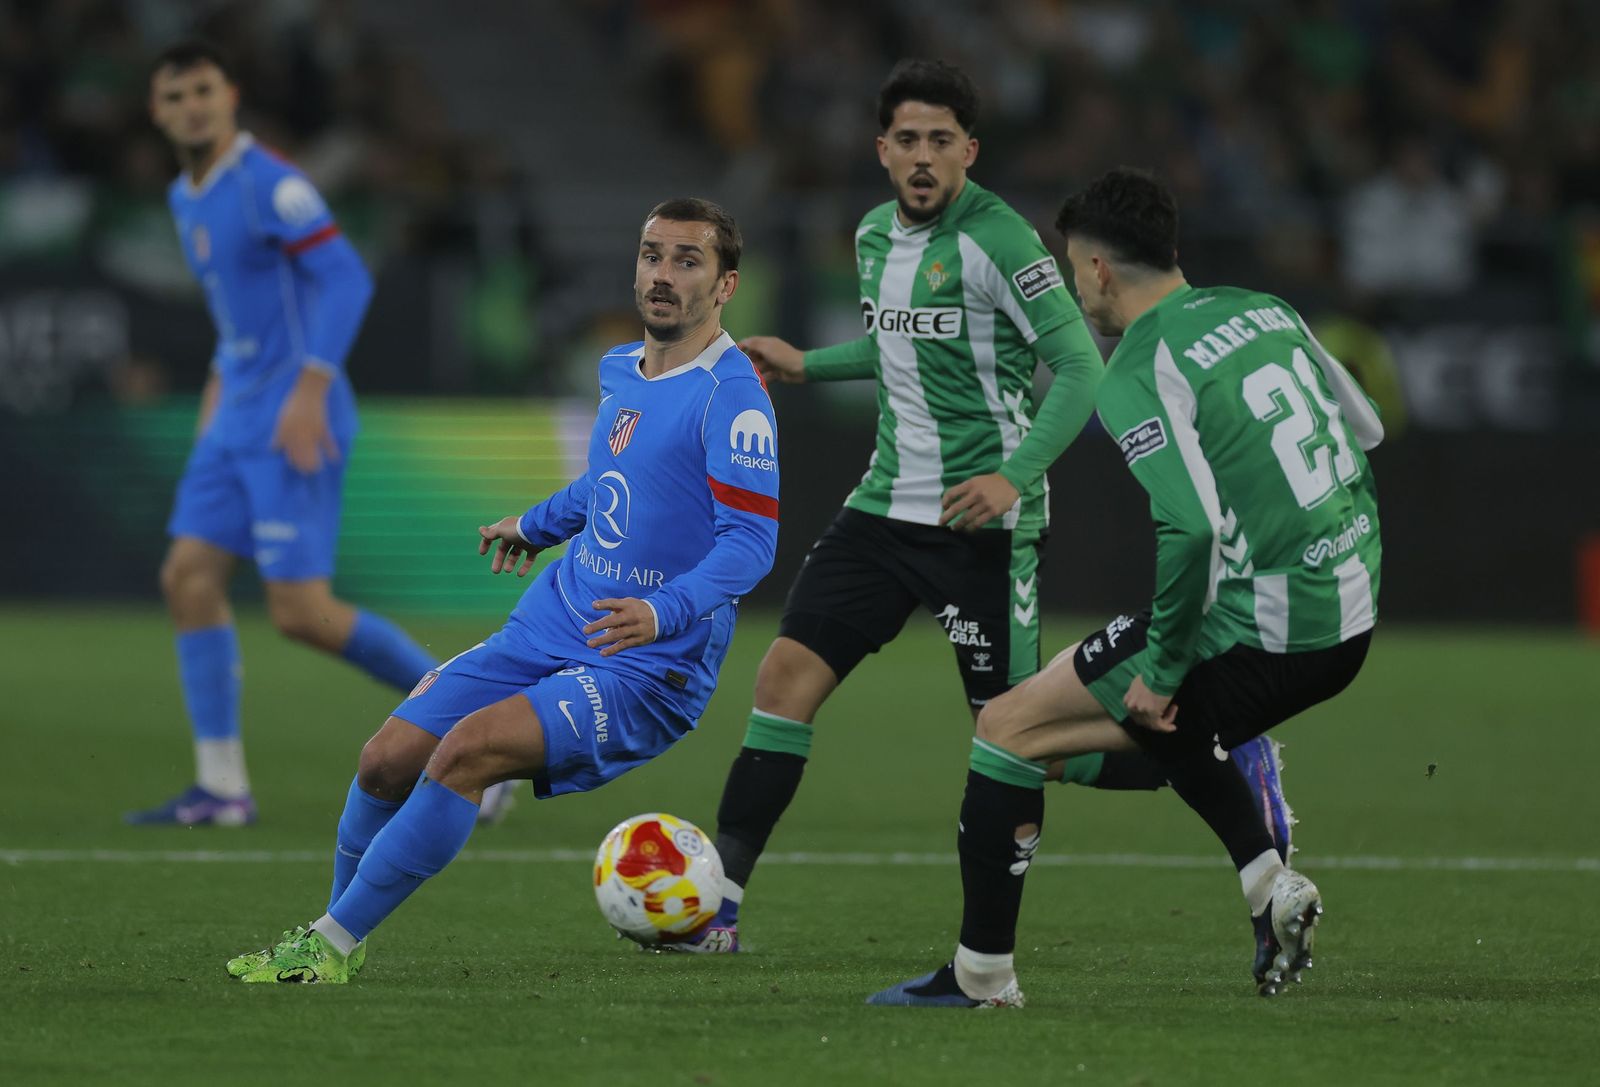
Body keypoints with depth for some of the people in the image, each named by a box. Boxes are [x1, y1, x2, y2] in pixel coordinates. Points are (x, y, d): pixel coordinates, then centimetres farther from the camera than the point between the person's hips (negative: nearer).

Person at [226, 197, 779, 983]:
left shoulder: (732, 394, -15)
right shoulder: (621, 371, 10)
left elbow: (752, 541, -23)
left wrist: (664, 611, -37)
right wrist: (535, 526, 44)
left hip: (648, 666, -8)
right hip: (550, 629, 8)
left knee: (468, 749, -26)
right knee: (389, 759, -2)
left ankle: (334, 945, -17)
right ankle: (334, 931, 21)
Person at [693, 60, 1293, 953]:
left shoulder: (996, 238, -14)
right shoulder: (876, 235, 11)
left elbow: (1081, 369, -16)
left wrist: (1015, 475, -26)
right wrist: (805, 366, 21)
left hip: (985, 522, -7)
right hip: (888, 504, 7)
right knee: (788, 675, -6)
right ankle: (717, 905, -3)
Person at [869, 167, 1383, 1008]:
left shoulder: (1136, 376, -13)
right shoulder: (1265, 312, 11)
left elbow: (1190, 525, -24)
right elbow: (1366, 432, 21)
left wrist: (1164, 668, -14)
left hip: (1256, 629, -8)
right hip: (1350, 617, 8)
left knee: (1010, 727, 3)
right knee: (1162, 721, 35)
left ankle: (981, 973, 5)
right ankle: (1270, 885, 16)